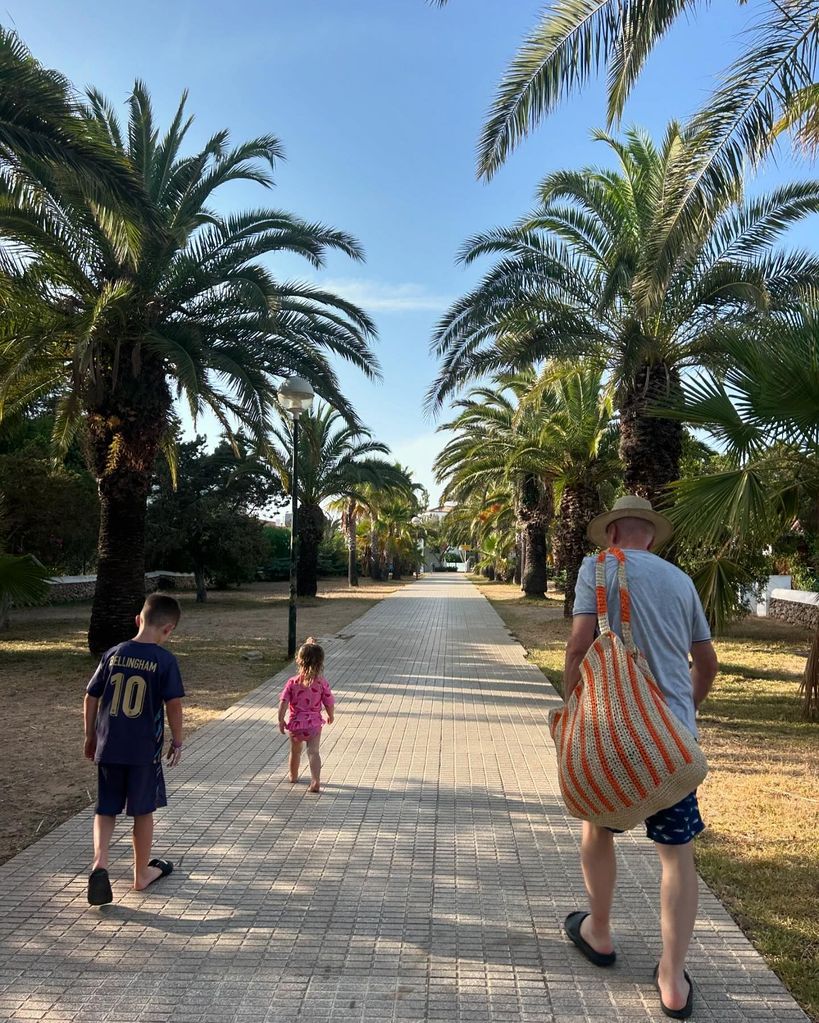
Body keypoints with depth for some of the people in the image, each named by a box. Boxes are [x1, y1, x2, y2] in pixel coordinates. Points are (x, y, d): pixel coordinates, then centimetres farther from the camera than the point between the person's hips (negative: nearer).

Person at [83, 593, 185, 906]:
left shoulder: (113, 654, 0)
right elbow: (173, 704, -14)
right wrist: (177, 741, 1)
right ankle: (142, 873, 27)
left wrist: (90, 735, 18)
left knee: (106, 809, 16)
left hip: (108, 747, 3)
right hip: (145, 749, -3)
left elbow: (91, 698, 5)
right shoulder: (165, 660, -12)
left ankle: (100, 862, -4)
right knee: (143, 810, 14)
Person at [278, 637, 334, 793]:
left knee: (295, 751, 22)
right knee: (313, 752, -1)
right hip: (314, 724, -1)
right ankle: (316, 781, -16)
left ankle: (293, 775, 43)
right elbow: (329, 703, -5)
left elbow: (283, 702, -14)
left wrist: (281, 720, -3)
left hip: (295, 723, 1)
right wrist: (331, 716, 14)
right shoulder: (322, 682, -10)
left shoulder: (293, 682, -10)